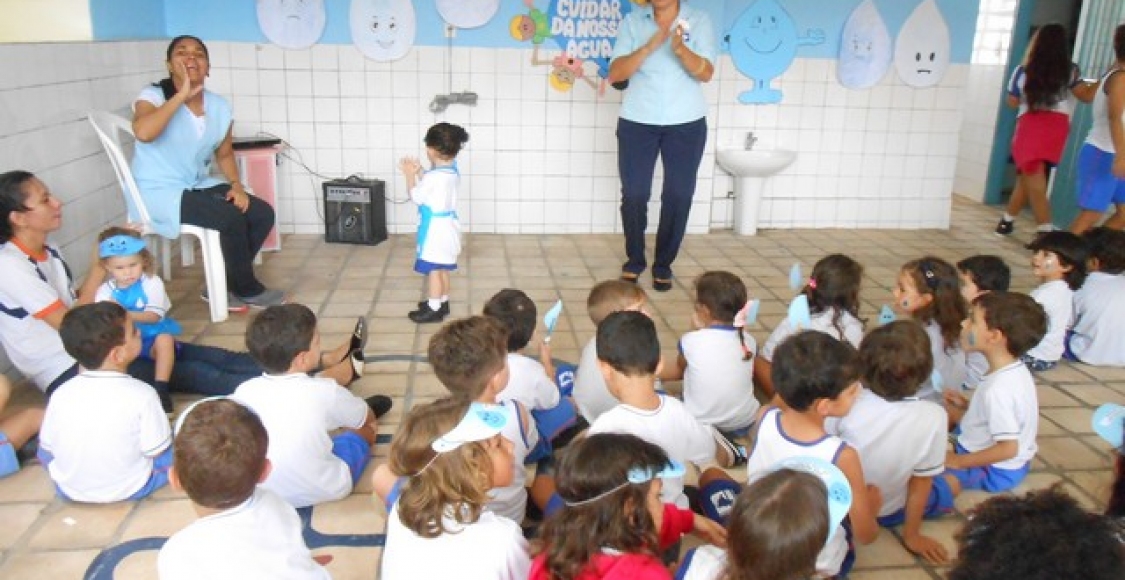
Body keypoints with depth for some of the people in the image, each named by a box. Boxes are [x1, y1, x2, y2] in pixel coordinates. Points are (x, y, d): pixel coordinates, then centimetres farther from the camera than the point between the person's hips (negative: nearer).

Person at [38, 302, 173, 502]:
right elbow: (159, 454, -18)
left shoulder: (60, 395, -13)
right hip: (131, 489, -1)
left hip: (69, 490, 2)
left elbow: (47, 450, -2)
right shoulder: (142, 394, -24)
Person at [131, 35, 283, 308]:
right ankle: (247, 289, -4)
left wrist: (236, 185, -4)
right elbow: (143, 132, -35)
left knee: (263, 214, -9)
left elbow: (224, 153, 15)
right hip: (159, 192, -7)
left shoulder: (219, 106, 3)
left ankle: (222, 286, 4)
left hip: (199, 185, 7)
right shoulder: (153, 96, -13)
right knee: (232, 217, -26)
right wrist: (182, 95, -27)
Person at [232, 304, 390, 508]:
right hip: (322, 490, -3)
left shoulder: (244, 391, -15)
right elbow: (367, 418, -2)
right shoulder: (325, 392, -24)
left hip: (260, 490, 3)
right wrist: (371, 421, 24)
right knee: (365, 428, 19)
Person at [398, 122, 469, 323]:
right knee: (442, 268, 20)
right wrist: (419, 171, 9)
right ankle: (442, 302, 32)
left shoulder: (433, 176, -25)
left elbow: (416, 197, -12)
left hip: (435, 227, -9)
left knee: (433, 269, 0)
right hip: (447, 225, 9)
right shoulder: (452, 171, 3)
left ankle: (434, 309, 8)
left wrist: (410, 175, -1)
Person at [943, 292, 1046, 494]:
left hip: (996, 470, -10)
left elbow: (1008, 448, -28)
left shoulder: (998, 389, -29)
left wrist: (958, 461, -21)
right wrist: (967, 405, 8)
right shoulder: (1015, 370, 0)